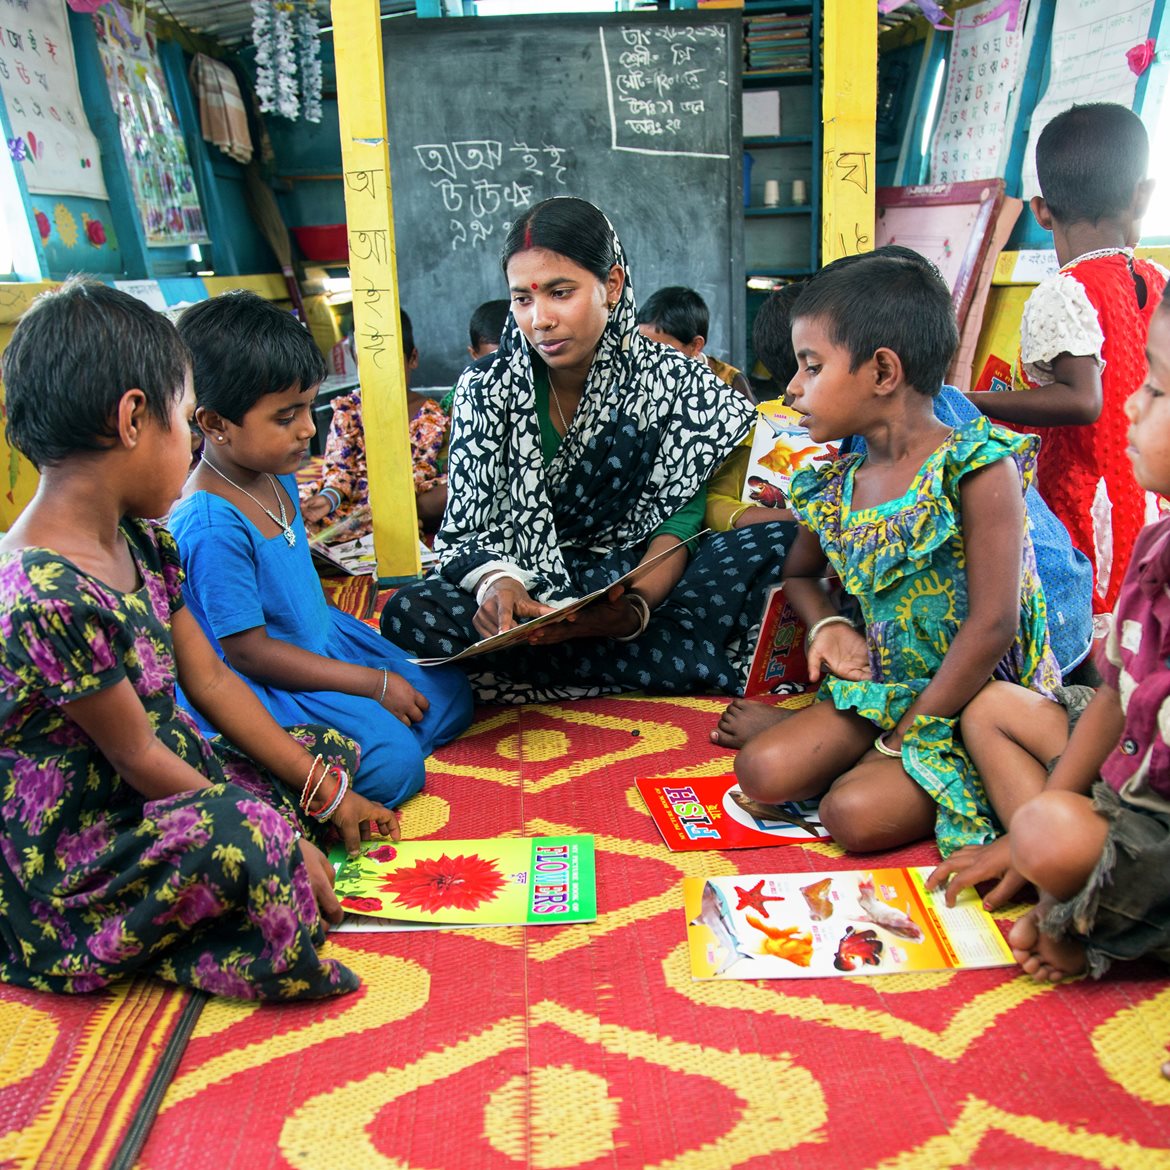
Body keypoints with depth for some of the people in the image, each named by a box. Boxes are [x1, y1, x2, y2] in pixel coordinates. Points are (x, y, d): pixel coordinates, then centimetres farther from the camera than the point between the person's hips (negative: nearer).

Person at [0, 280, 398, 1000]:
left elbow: (210, 679, 5)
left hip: (169, 787, 10)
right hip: (72, 853, -9)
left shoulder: (143, 543, 1)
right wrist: (282, 841, -14)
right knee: (241, 837, -37)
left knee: (338, 751, 9)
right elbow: (139, 759, -21)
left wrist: (328, 793, 4)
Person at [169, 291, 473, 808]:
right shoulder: (212, 526, -27)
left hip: (322, 638, 10)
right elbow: (248, 652, -23)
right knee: (393, 763, -25)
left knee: (450, 696, 10)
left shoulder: (279, 476, 2)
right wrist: (374, 684, -19)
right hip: (262, 685, -9)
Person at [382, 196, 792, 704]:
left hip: (638, 582, -1)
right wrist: (495, 582, -29)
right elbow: (468, 529, -5)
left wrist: (634, 608, -29)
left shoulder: (674, 381, -3)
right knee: (410, 612, -30)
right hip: (528, 591, 1)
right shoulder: (486, 388, -1)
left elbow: (677, 518, -8)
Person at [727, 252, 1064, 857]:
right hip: (882, 689, 6)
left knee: (855, 811, -24)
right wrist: (825, 625, -1)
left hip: (979, 702, -6)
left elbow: (992, 627, -21)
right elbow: (798, 572, 23)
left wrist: (906, 737, -15)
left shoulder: (977, 467, -17)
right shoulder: (832, 487, 2)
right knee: (764, 771, -13)